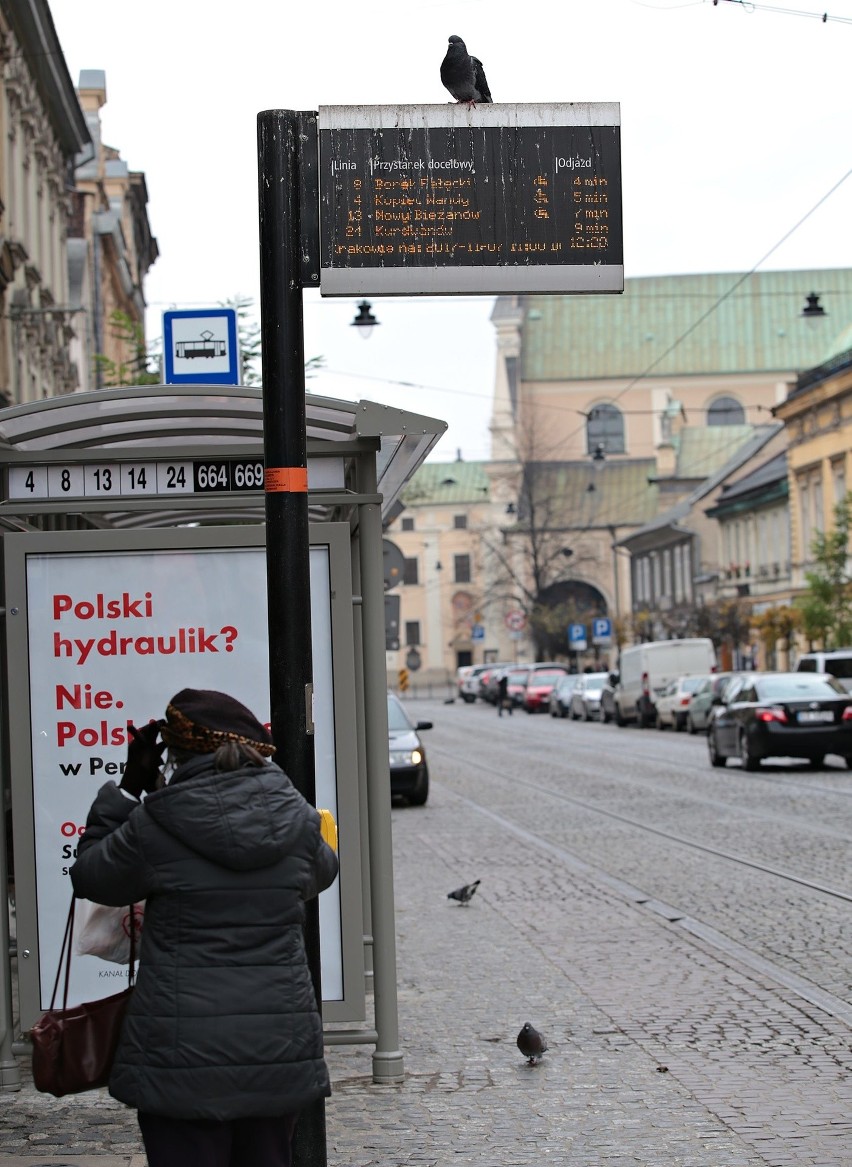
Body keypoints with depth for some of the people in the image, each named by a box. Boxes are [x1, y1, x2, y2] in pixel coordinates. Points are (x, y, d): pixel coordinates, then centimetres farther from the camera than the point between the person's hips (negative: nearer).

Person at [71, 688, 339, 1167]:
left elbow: (90, 876, 4)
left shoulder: (157, 824, -11)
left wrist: (128, 789, 9)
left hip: (185, 1057, -4)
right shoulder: (294, 816, 0)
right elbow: (323, 872, 22)